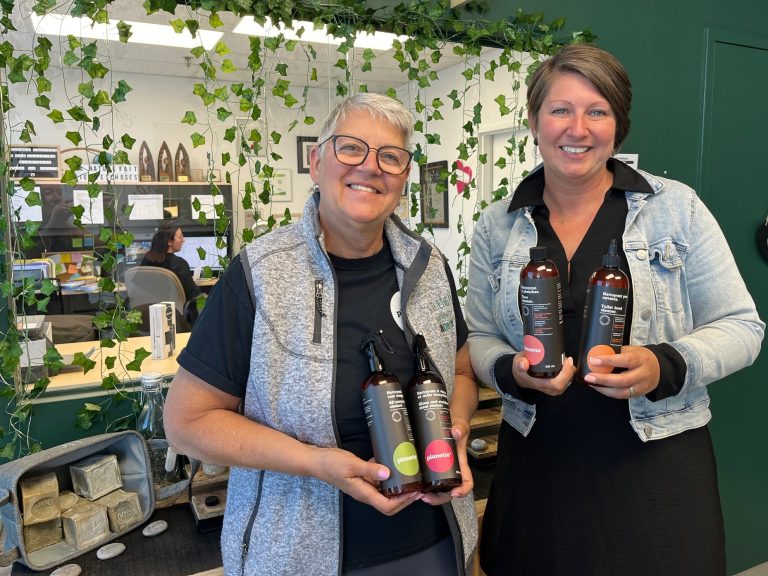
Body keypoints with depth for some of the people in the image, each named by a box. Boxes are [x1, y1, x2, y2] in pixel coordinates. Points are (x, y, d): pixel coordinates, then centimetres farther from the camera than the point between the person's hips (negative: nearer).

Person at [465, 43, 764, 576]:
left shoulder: (677, 207, -3)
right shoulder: (497, 227, 2)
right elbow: (480, 338, 7)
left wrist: (665, 366, -19)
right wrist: (512, 372, -15)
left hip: (658, 467, -1)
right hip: (537, 467, 2)